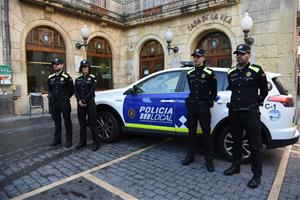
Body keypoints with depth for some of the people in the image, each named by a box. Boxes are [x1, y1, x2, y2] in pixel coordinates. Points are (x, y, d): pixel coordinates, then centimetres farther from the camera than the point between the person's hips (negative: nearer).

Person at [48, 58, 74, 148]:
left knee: (67, 121, 2)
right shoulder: (50, 78, 11)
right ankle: (57, 139, 25)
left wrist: (65, 98, 5)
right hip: (54, 103, 5)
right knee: (56, 121, 13)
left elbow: (72, 90, 0)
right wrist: (51, 96, 11)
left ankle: (68, 140, 9)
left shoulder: (66, 77, -5)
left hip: (64, 103, -5)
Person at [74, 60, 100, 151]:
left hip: (90, 102, -4)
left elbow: (91, 91, -10)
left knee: (92, 123, -3)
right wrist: (79, 101, -12)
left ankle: (96, 142, 4)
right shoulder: (78, 79, 13)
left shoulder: (92, 78, 1)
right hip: (80, 103, 4)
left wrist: (85, 101, -16)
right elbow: (76, 91, 4)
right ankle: (82, 141, 21)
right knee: (82, 123, 11)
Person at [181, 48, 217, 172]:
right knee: (191, 132, 11)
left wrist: (208, 101, 10)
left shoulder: (209, 73, -4)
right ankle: (190, 156, 24)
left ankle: (209, 160, 12)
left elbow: (214, 91, 5)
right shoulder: (190, 73, 10)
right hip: (191, 106, 5)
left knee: (206, 133, 1)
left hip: (203, 107, -4)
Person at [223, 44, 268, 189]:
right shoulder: (231, 72, 9)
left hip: (250, 113, -5)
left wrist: (257, 102, 10)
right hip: (234, 112, 5)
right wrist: (235, 102, 14)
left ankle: (257, 175, 14)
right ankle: (236, 166, 32)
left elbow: (264, 90, 6)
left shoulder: (256, 71, -4)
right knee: (236, 141, 16)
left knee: (255, 144, 2)